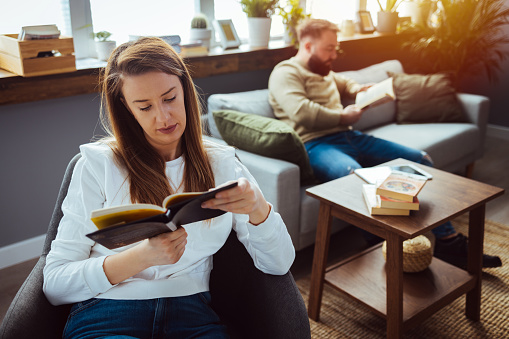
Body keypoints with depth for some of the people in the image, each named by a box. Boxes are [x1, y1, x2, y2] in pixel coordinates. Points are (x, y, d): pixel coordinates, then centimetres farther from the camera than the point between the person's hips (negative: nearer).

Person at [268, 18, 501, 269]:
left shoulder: (323, 72, 25)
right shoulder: (285, 73, -4)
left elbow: (342, 83, 47)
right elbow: (302, 112, -21)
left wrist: (355, 88, 22)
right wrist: (343, 116, -8)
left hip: (348, 136, 9)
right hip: (316, 144, -9)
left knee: (421, 160, -2)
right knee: (355, 175, -43)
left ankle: (447, 240, -1)